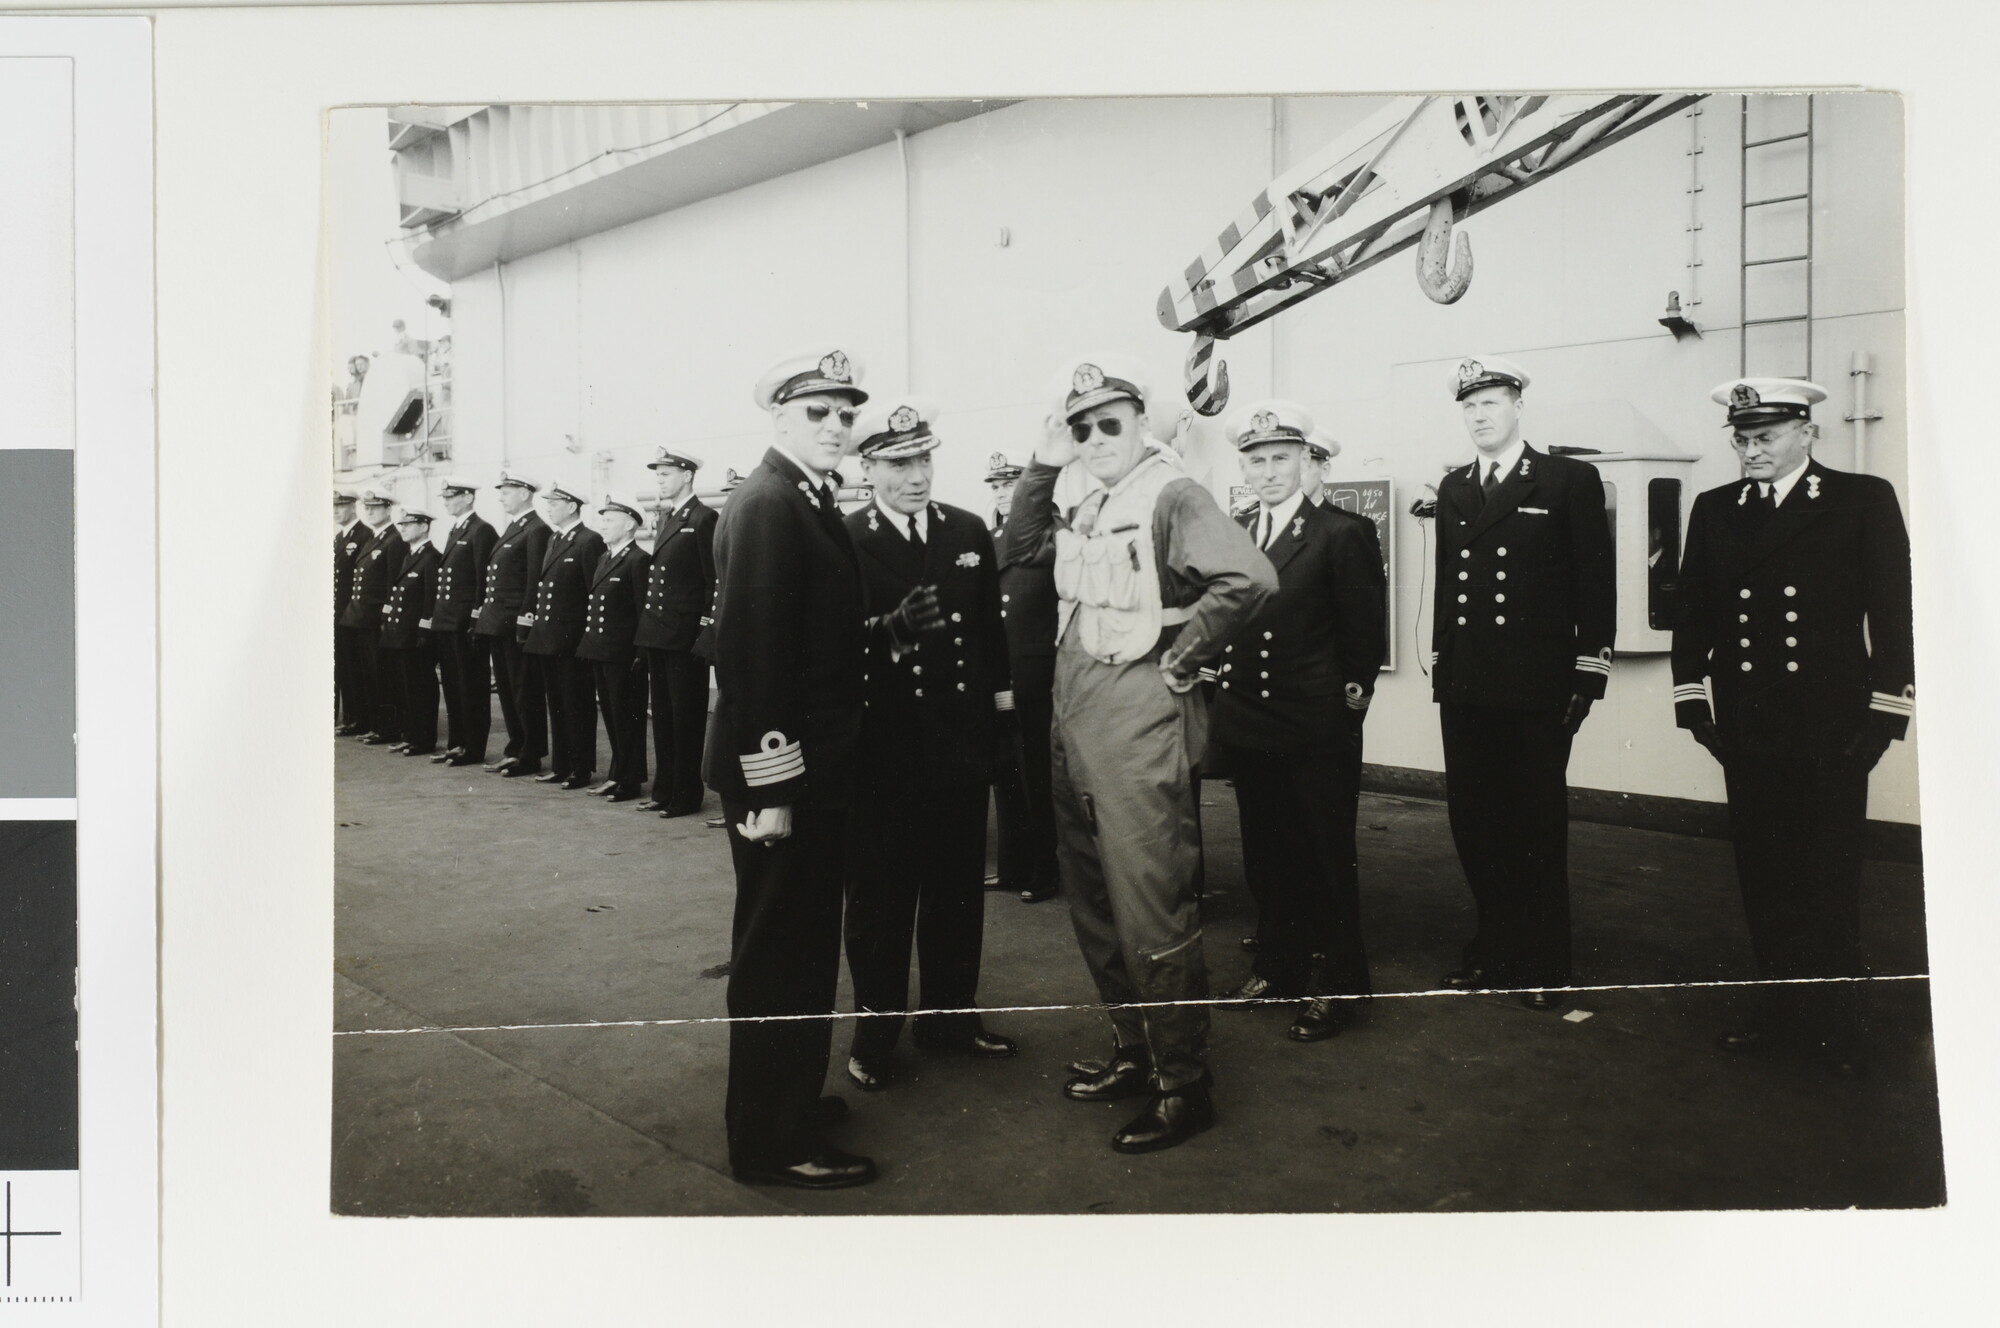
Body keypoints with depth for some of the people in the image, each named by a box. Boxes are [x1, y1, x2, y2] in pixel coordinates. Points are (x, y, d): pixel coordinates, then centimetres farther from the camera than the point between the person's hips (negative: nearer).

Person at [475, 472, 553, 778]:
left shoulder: (537, 530, -12)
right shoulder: (510, 529, 17)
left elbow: (535, 581, -17)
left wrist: (524, 624, -20)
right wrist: (484, 614, 14)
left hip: (517, 624, -10)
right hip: (498, 624, 10)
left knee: (526, 692, -2)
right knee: (506, 689, 14)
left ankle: (530, 756, 6)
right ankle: (515, 749, 23)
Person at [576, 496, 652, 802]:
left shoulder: (638, 560, -11)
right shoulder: (603, 559, 17)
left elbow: (644, 610, -15)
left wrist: (639, 653, -17)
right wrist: (587, 643, 12)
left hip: (623, 655, -9)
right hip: (599, 651, 9)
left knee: (627, 717, 0)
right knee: (610, 714, 14)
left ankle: (630, 780, 8)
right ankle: (618, 774, 23)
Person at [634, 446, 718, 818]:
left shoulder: (704, 519, -10)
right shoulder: (664, 518, 16)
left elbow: (715, 579, -13)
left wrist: (706, 630, -16)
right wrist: (646, 628, 13)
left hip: (685, 636, -9)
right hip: (656, 633, 9)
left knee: (686, 717, 0)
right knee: (662, 714, 14)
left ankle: (686, 796, 7)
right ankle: (664, 789, 22)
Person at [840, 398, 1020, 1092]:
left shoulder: (969, 531, 6)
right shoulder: (843, 543, -8)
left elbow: (991, 625, 12)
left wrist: (1000, 703, 10)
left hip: (960, 741, 5)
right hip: (884, 747, -4)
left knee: (958, 886, 15)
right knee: (880, 891, 7)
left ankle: (950, 1013, 31)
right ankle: (876, 1029, 21)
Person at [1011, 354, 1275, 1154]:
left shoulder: (1170, 495, -12)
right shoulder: (1087, 510, 14)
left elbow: (1249, 577, -25)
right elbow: (1023, 547, 24)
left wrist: (1181, 661, -16)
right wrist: (1042, 467, 11)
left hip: (1138, 723, -9)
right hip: (1075, 726, 9)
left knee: (1152, 912, -3)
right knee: (1094, 907, 17)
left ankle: (1183, 1087, 10)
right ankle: (1134, 1054, 32)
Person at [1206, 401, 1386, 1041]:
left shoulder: (1343, 534, -6)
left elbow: (1365, 635, -4)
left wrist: (1349, 697, -4)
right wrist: (1222, 679, 9)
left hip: (1317, 730, -5)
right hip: (1248, 726, 5)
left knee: (1327, 858, 3)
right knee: (1266, 856, 15)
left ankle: (1338, 985, 15)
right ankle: (1279, 967, 30)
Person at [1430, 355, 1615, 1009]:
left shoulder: (1570, 481, -1)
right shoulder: (1453, 489, 13)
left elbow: (1596, 583, -3)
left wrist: (1588, 674, -7)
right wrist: (1440, 664, 12)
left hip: (1537, 687, -4)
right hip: (1465, 687, 5)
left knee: (1537, 825, 4)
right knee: (1473, 820, 8)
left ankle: (1543, 964, 16)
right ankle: (1495, 948, 23)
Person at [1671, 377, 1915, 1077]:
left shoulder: (1864, 501, 0)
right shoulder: (1714, 510, 9)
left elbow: (1893, 610, -2)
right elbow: (1694, 612, 11)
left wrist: (1883, 712, -6)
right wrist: (1692, 699, 5)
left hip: (1830, 729, -3)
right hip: (1746, 727, 3)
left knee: (1828, 881, 3)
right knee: (1763, 878, 9)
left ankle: (1832, 1025, 16)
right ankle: (1781, 1010, 22)